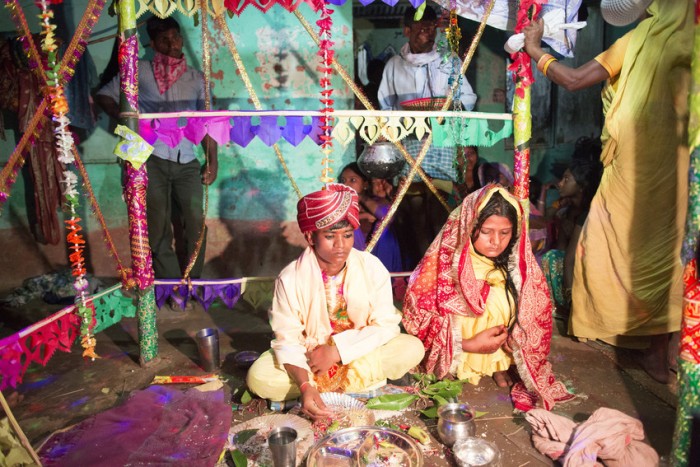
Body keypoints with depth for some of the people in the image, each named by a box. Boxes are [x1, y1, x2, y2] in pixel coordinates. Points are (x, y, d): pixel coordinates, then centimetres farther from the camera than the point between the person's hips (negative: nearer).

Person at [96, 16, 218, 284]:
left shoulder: (196, 78, 13)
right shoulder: (140, 71, 8)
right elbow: (104, 96, 13)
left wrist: (212, 160, 2)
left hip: (188, 161, 2)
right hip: (152, 159, -1)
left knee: (196, 221, -4)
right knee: (158, 224, 0)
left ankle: (193, 280, 12)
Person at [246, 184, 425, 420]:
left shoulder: (372, 268, -15)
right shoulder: (290, 278, -19)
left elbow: (386, 325, -15)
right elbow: (288, 340, -19)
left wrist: (337, 351, -24)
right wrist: (305, 386, -36)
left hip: (360, 352, 1)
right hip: (310, 355, 0)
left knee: (412, 349, -23)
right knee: (259, 378, -26)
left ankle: (329, 383, -12)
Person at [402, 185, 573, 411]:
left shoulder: (518, 263, -8)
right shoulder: (444, 260, -19)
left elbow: (536, 313, 2)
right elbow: (418, 315, -15)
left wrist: (510, 336, -16)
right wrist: (469, 344, -21)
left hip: (500, 350, 3)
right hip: (453, 356, -3)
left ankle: (499, 365, -1)